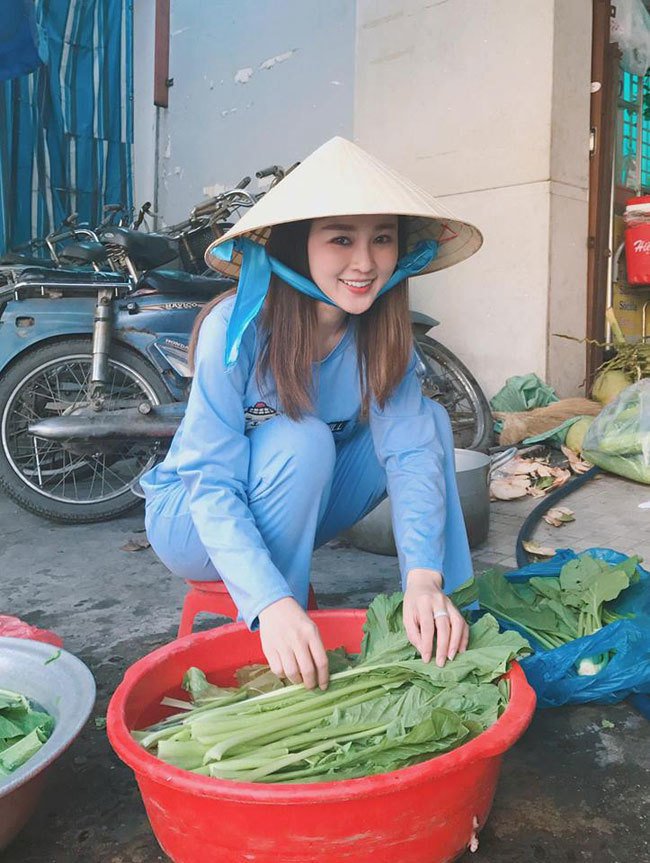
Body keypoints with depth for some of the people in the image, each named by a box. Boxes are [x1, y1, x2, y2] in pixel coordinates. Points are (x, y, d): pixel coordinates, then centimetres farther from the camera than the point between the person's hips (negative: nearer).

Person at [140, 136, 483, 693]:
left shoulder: (383, 334, -13)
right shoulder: (238, 328, -27)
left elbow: (411, 450, -24)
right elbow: (214, 486, -30)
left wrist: (424, 579, -39)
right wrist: (273, 605, -44)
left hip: (298, 513, 4)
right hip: (192, 517, -4)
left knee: (428, 419, -15)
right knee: (300, 442, -34)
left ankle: (448, 627, -12)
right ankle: (269, 664, -19)